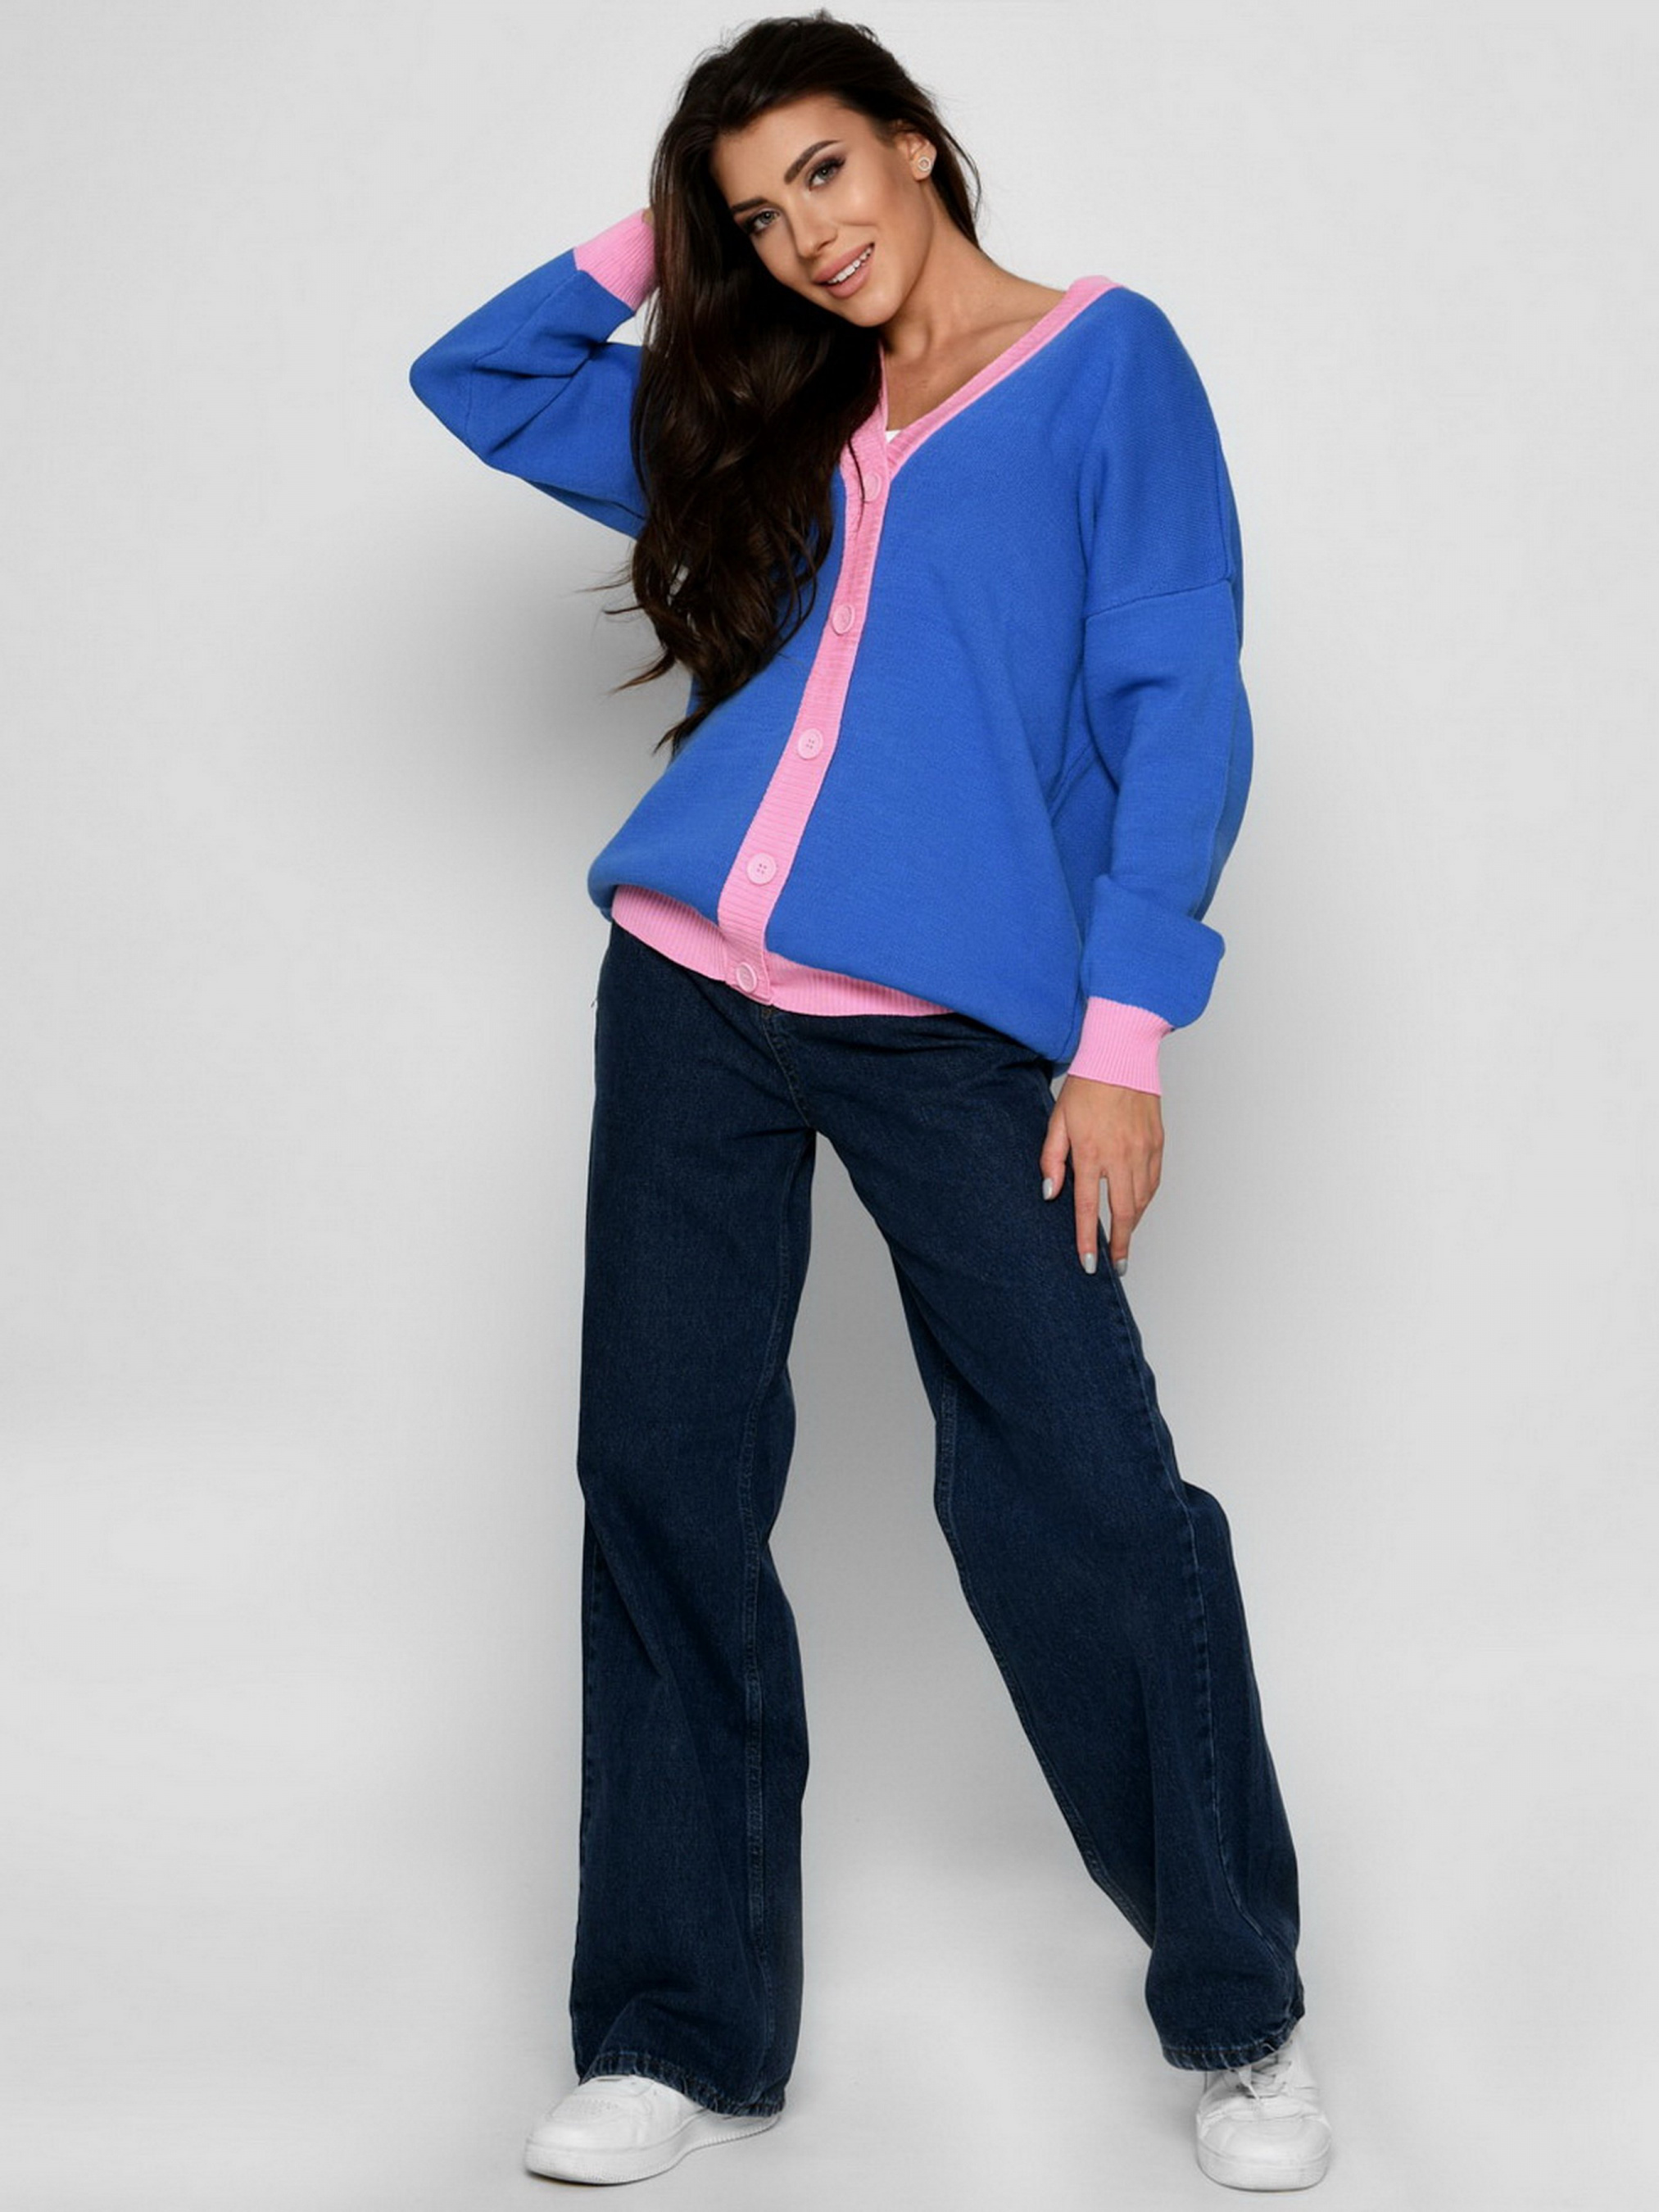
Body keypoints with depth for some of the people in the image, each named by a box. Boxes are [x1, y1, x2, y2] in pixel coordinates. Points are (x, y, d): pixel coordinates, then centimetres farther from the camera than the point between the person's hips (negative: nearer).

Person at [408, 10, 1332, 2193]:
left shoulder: (1105, 358, 4)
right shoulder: (769, 415, 19)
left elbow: (1179, 703, -4)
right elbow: (473, 379, 30)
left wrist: (1125, 1035, -11)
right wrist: (647, 246, 18)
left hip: (956, 1026, -5)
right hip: (696, 991, 5)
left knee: (1088, 1501, -7)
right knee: (662, 1476, 3)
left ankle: (1240, 2013, 11)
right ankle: (684, 2030, 13)